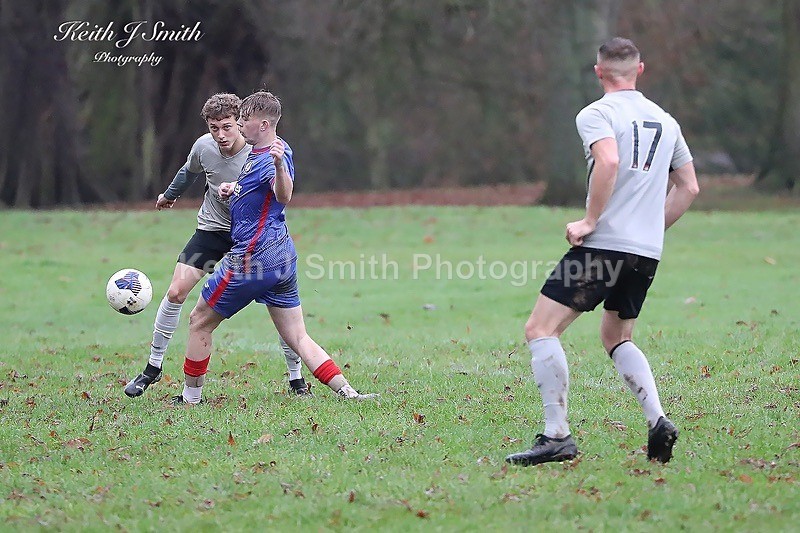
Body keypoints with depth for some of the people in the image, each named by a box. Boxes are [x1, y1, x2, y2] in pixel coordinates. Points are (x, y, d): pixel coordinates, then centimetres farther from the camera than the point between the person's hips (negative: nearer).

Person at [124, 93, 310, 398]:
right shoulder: (204, 146, -11)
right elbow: (190, 172, 13)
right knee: (175, 293, -7)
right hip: (212, 228, 3)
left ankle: (296, 379, 3)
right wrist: (170, 194, 32)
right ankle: (153, 368, 10)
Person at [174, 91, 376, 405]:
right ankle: (347, 392, -5)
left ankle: (190, 398, 16)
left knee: (199, 322, 7)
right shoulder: (256, 152, 13)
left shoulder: (275, 155, -18)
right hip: (281, 255, 10)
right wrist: (232, 188, 12)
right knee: (297, 337, 7)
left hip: (253, 258, -10)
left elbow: (284, 195, -39)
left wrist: (280, 165, -59)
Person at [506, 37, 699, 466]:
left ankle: (557, 436, -12)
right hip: (648, 253, 7)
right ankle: (658, 421, 6)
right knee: (616, 338, 24)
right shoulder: (665, 120, 18)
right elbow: (688, 188, 21)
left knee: (540, 330, -4)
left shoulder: (596, 114, -3)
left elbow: (609, 161, -23)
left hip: (604, 244, -7)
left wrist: (591, 221, -16)